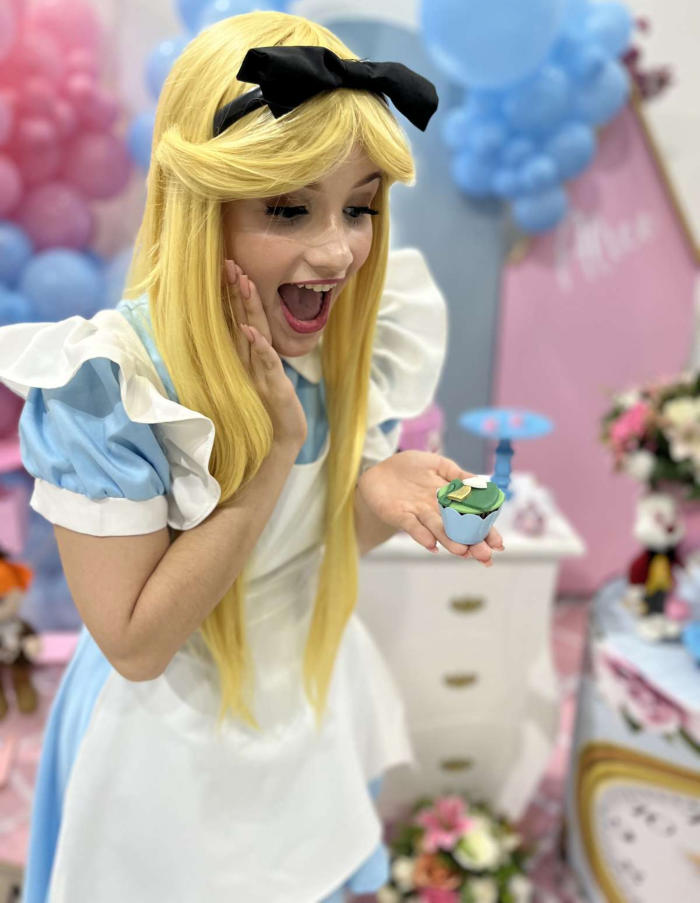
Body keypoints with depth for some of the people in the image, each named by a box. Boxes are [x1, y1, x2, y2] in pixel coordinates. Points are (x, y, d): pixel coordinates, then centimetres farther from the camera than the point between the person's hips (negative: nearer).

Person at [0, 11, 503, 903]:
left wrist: (384, 489, -25)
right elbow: (135, 643, -26)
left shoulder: (360, 338, -15)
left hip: (317, 700, 5)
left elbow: (323, 534, -1)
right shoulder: (108, 384, -30)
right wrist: (277, 443, -33)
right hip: (173, 746, -4)